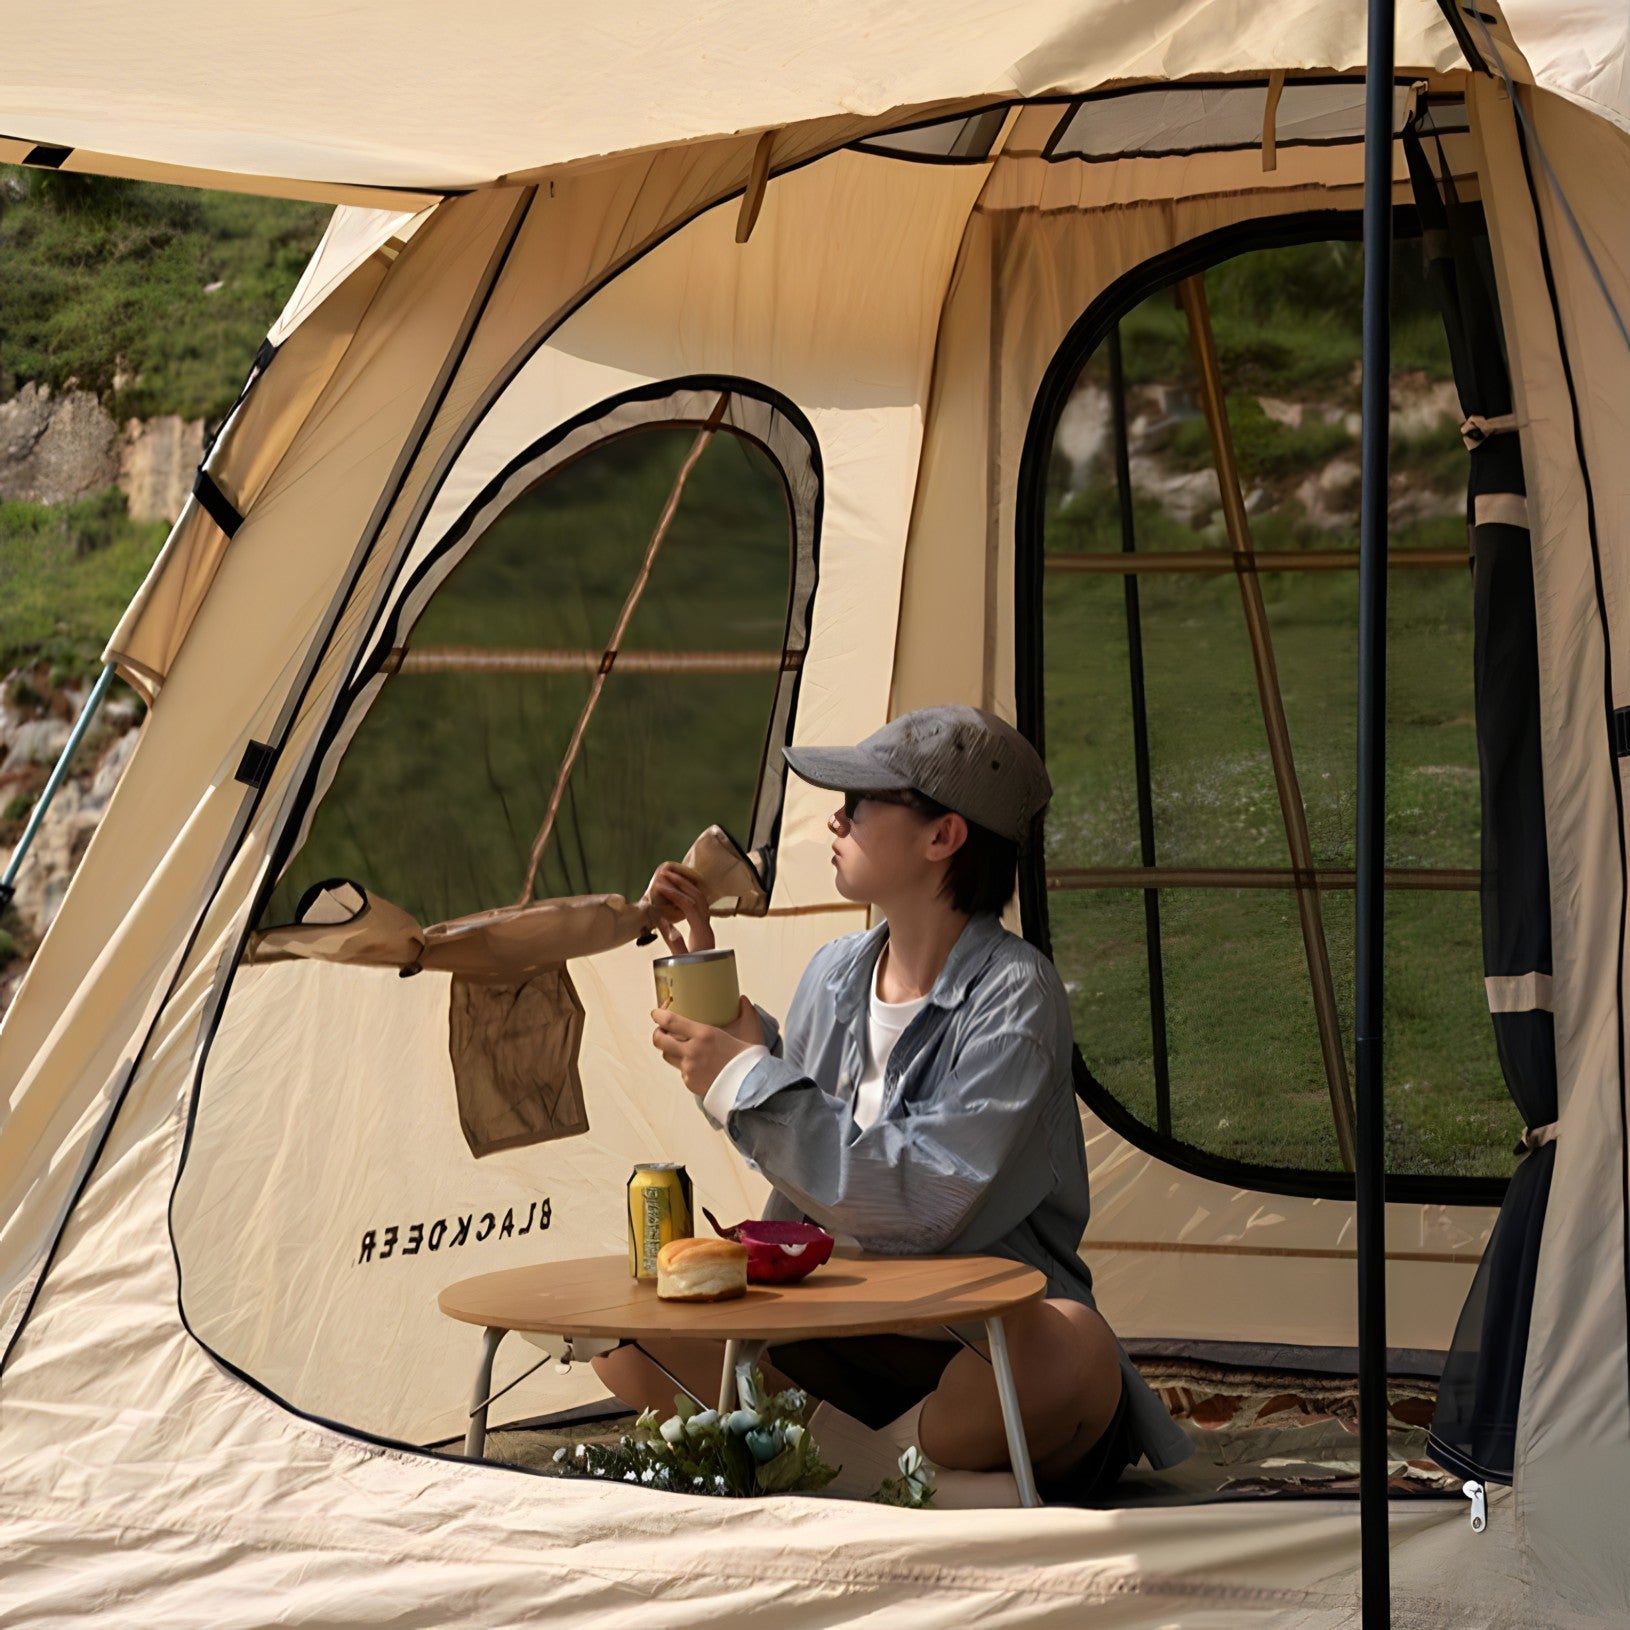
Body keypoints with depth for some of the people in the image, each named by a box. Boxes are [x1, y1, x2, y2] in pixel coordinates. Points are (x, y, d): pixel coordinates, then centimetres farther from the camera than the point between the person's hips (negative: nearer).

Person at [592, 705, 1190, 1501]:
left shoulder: (1014, 995, -14)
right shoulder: (834, 973, 7)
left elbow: (925, 1203, -24)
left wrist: (747, 1080, -20)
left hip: (978, 1349, -6)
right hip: (841, 1338, 6)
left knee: (1071, 1350, -40)